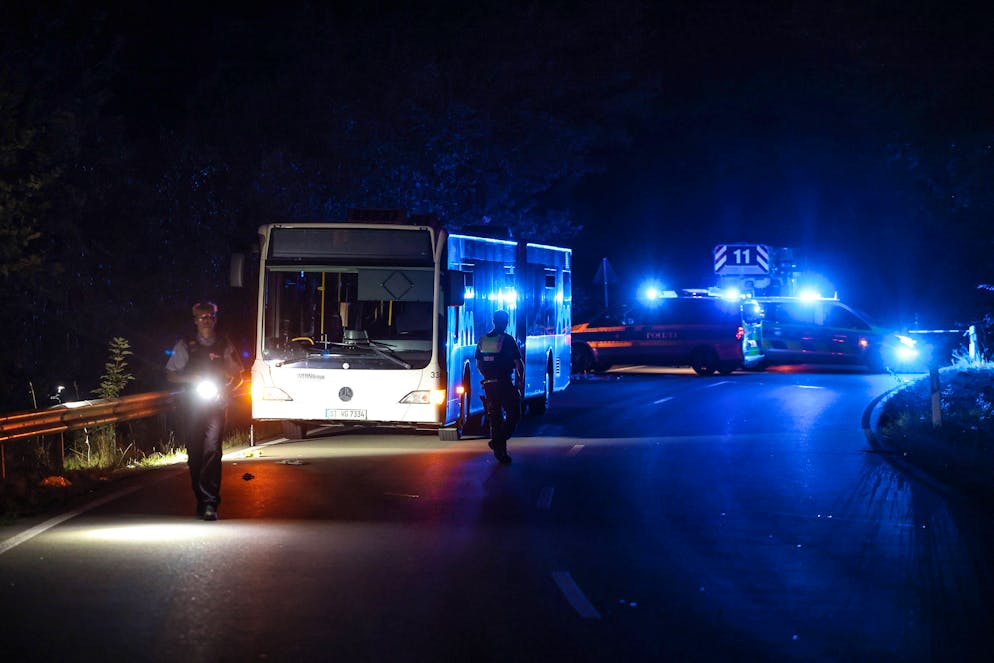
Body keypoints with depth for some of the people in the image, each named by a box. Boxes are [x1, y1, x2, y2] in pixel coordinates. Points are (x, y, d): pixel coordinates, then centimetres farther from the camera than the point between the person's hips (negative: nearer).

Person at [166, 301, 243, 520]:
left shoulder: (225, 345, 9)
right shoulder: (185, 345, 7)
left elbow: (237, 376, 17)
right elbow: (171, 375, 9)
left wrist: (226, 390, -4)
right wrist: (193, 378, -8)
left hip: (216, 405, -1)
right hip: (192, 405, 1)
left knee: (212, 450, -15)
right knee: (195, 453, 3)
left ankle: (210, 503, -19)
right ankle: (201, 500, 14)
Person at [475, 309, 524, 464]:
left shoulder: (483, 340, 9)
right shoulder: (507, 339, -8)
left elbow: (479, 364, 17)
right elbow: (518, 363, -8)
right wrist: (520, 381, 5)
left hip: (489, 384, 6)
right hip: (504, 384, -6)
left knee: (495, 417, 11)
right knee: (513, 415, 3)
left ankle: (500, 451, 12)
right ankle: (498, 442, -12)